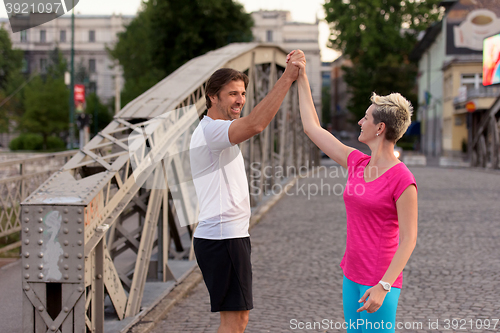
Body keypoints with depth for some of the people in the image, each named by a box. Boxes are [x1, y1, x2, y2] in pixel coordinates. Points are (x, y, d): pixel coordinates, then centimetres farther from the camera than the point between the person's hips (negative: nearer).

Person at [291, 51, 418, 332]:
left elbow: (408, 240, -15)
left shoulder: (403, 180, -15)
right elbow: (313, 128, 15)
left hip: (381, 282, -8)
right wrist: (301, 79, 18)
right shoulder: (357, 164, 6)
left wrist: (383, 286, -22)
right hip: (353, 277, 8)